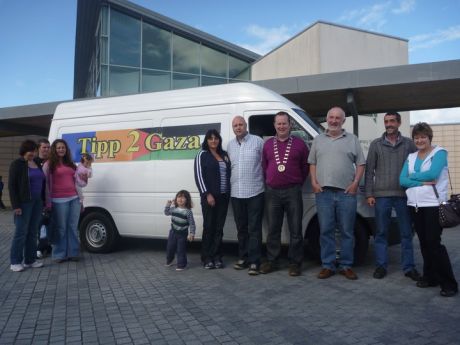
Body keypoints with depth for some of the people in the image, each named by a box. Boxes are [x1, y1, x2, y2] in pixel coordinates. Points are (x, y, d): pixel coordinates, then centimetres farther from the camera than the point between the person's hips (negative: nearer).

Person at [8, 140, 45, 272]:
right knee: (21, 232, -3)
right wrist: (15, 205, -16)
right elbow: (11, 185, -10)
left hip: (37, 202, 7)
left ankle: (30, 259, 17)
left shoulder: (37, 164, 13)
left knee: (33, 232, 10)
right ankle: (15, 262, 6)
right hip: (24, 203, -7)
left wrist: (44, 200, 15)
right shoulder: (17, 164, -6)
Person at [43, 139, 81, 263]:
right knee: (60, 228, -1)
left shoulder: (70, 164, 18)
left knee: (73, 227, 8)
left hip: (74, 198, 5)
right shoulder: (49, 164, 2)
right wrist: (48, 203, -10)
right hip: (59, 200, -5)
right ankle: (59, 254, 9)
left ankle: (73, 253, 15)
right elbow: (46, 184, -3)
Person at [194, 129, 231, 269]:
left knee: (219, 227, 6)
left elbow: (229, 174, 15)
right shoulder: (202, 155, 0)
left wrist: (229, 192, 3)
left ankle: (216, 257, 13)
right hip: (209, 196, -4)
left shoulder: (224, 155, 15)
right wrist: (207, 194, -14)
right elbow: (199, 176, -7)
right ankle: (207, 258, 7)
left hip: (224, 196, 5)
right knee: (209, 227, -1)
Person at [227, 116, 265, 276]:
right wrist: (229, 185, 11)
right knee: (241, 229, 13)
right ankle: (243, 258, 24)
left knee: (254, 229, -3)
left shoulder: (258, 141, -2)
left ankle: (254, 262, 1)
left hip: (254, 192, -5)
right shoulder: (230, 145, 13)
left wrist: (266, 181, -5)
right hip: (236, 193, 5)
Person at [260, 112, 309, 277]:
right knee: (273, 229, 9)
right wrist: (269, 182, 8)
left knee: (295, 230, 1)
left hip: (293, 191, -2)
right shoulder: (268, 144, 10)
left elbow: (305, 166, 5)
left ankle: (294, 263, 11)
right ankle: (271, 261, 20)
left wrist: (298, 183, 3)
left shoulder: (299, 144, 2)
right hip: (272, 192, 3)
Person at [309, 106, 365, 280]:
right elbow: (312, 163, 13)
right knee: (326, 231, 4)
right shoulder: (318, 140, 13)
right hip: (323, 192, 1)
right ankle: (327, 266, 12)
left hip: (346, 192, -1)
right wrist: (314, 182, 0)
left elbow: (360, 164, 7)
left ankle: (346, 266, 15)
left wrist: (355, 183, -5)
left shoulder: (352, 139, 9)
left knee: (347, 231, 4)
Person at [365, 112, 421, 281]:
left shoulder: (409, 144, 7)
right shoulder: (376, 144, 6)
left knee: (406, 233, 6)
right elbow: (369, 170, 5)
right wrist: (369, 194, -1)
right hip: (381, 195, 0)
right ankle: (381, 265, 15)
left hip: (404, 195, 0)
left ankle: (409, 267, 16)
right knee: (381, 233, 5)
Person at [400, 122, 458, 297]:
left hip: (433, 204, -5)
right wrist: (423, 182, -13)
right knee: (424, 243, 9)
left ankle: (449, 283, 0)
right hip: (415, 204, 6)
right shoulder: (410, 157, 13)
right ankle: (430, 277, 20)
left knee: (434, 243, -8)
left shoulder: (439, 153, -2)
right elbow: (402, 180, 1)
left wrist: (412, 176, -5)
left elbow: (432, 174, -19)